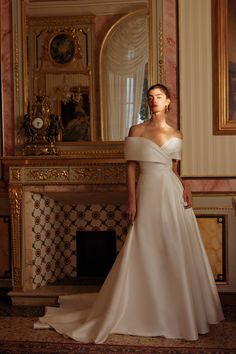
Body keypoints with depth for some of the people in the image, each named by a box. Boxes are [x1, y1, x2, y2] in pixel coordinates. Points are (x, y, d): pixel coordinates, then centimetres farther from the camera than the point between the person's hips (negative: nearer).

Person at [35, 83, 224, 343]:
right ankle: (149, 313, 15)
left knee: (178, 253, 5)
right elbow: (131, 168, 0)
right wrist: (132, 200, -8)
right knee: (145, 254, 1)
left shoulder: (176, 135, 12)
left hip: (174, 195, 3)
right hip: (149, 194, -3)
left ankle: (180, 312, 20)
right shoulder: (137, 131, 3)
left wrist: (185, 187, -3)